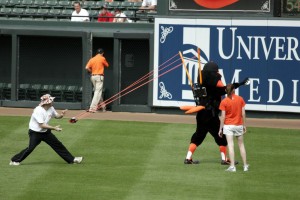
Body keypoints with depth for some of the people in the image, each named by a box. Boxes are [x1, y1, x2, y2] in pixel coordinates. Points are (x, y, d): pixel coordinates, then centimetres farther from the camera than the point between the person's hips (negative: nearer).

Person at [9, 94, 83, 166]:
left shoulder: (51, 108, -3)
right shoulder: (38, 111, -27)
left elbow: (57, 116, 13)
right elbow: (42, 125, -30)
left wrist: (61, 115, -12)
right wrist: (54, 128, -29)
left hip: (46, 132, 7)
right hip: (35, 133, -7)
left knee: (58, 144, 8)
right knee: (30, 148, -19)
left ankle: (71, 159, 16)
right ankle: (15, 160, -4)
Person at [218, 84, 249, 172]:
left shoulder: (224, 102, -8)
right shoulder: (240, 99, -2)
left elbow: (223, 116, -9)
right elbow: (243, 114, 0)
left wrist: (220, 128, -2)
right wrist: (244, 125, 10)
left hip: (228, 125, -2)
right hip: (239, 125, 2)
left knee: (230, 145, -4)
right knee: (241, 145, 13)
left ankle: (232, 166, -10)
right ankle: (245, 165, 17)